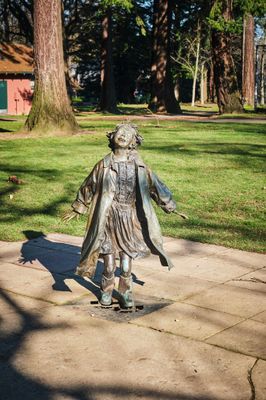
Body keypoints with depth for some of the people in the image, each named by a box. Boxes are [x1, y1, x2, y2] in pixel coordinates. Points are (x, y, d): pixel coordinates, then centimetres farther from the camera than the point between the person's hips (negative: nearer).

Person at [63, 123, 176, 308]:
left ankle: (125, 292, 24)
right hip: (108, 219, 0)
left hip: (130, 220, 0)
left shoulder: (139, 166, 0)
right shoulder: (104, 165, -1)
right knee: (109, 263, 6)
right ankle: (106, 291, 28)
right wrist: (77, 209, 14)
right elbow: (88, 186, 9)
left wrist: (171, 207, 10)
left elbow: (155, 186, 8)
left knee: (126, 264, 4)